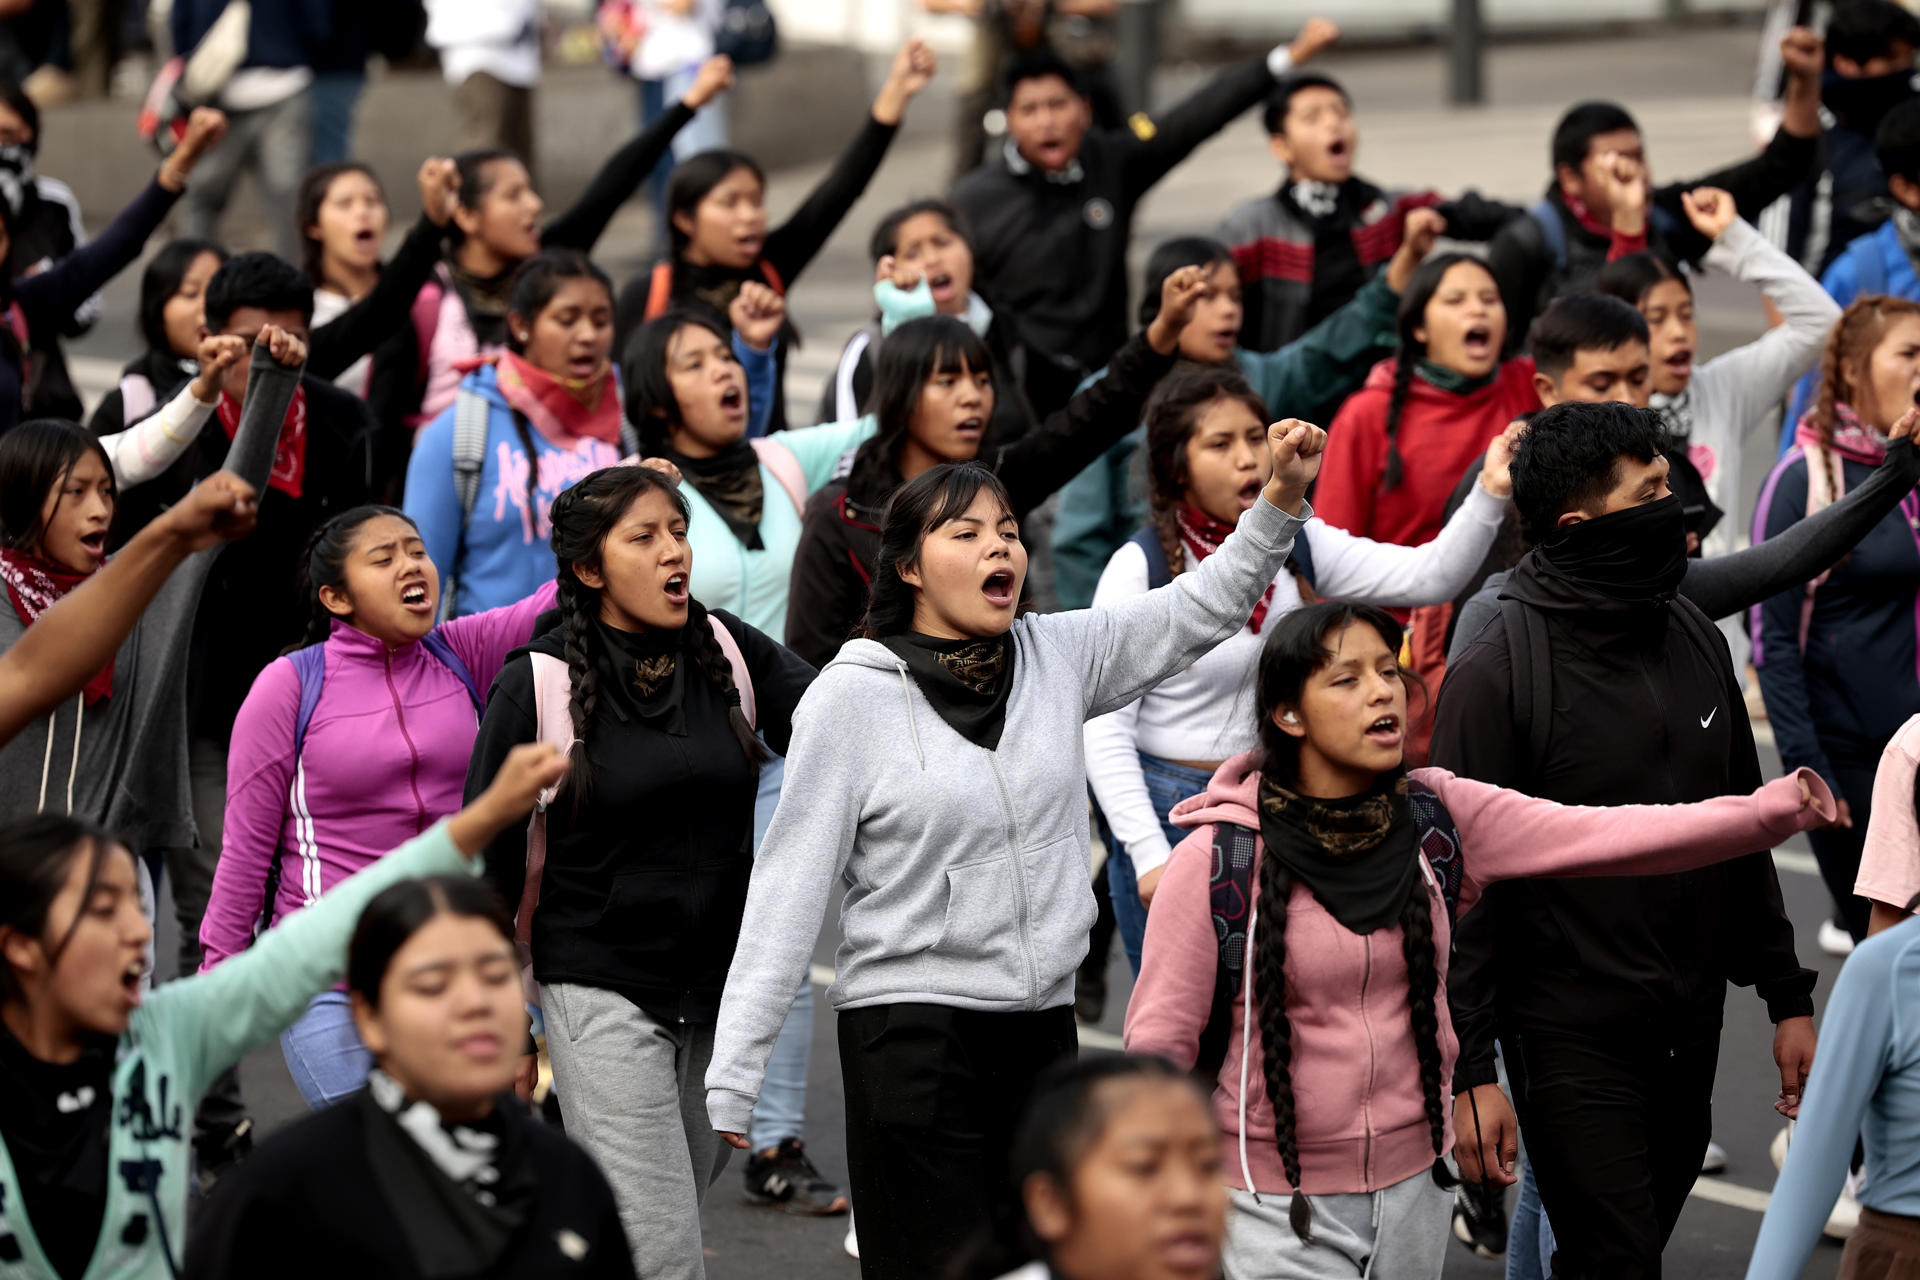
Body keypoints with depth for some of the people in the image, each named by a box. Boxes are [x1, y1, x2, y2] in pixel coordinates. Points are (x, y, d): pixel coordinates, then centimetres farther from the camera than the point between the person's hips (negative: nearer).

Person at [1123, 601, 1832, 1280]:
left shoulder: (1437, 818, -2)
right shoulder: (1215, 859, -13)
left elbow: (1600, 836, -12)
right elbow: (1160, 1040, -9)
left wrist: (1772, 810, -23)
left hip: (1414, 1183, 4)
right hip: (1278, 1204, -4)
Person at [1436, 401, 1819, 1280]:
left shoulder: (1695, 643, 7)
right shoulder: (1494, 677, -13)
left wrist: (1787, 996, 14)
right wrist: (1467, 1070, -15)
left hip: (1692, 1026, 6)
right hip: (1572, 1035, -6)